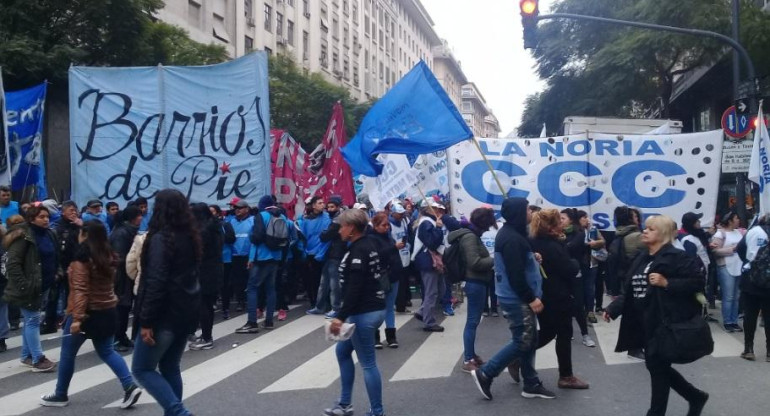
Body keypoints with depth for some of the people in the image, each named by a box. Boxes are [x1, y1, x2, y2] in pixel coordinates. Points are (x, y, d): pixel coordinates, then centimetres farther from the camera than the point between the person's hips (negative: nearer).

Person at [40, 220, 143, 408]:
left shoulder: (82, 257, -14)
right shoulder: (108, 256, 8)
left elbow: (80, 290, -20)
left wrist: (77, 317, -22)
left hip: (87, 312, -7)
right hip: (107, 311, 7)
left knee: (67, 353, 9)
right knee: (106, 351, 13)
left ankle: (60, 395, 20)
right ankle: (130, 386, -2)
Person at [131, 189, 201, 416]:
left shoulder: (160, 238, -16)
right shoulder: (191, 237, 10)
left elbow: (156, 282, -21)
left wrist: (146, 321, -19)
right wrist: (188, 307, 19)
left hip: (165, 314, -8)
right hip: (186, 312, 8)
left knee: (142, 369, 3)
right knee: (170, 368, 17)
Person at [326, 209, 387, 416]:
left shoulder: (358, 250, -18)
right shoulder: (368, 245, 11)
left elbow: (354, 288, -24)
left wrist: (341, 317, -25)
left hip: (364, 312, -11)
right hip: (374, 308, 11)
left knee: (368, 363, -1)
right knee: (342, 350, 21)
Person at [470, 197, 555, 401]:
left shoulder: (512, 233, 12)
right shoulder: (511, 239, -21)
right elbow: (515, 274, -25)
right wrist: (531, 298, -20)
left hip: (520, 298, 10)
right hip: (516, 299, -10)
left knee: (529, 340, 13)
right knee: (522, 341, -4)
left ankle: (531, 384, 21)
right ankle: (485, 373, 2)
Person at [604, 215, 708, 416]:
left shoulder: (676, 257, -10)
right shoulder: (641, 259, 13)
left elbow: (698, 281, -16)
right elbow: (629, 291, 14)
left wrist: (667, 283, -23)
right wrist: (613, 308, 2)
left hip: (665, 323, -8)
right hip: (645, 324, 8)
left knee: (658, 366, 0)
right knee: (657, 366, 16)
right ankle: (696, 397, 36)